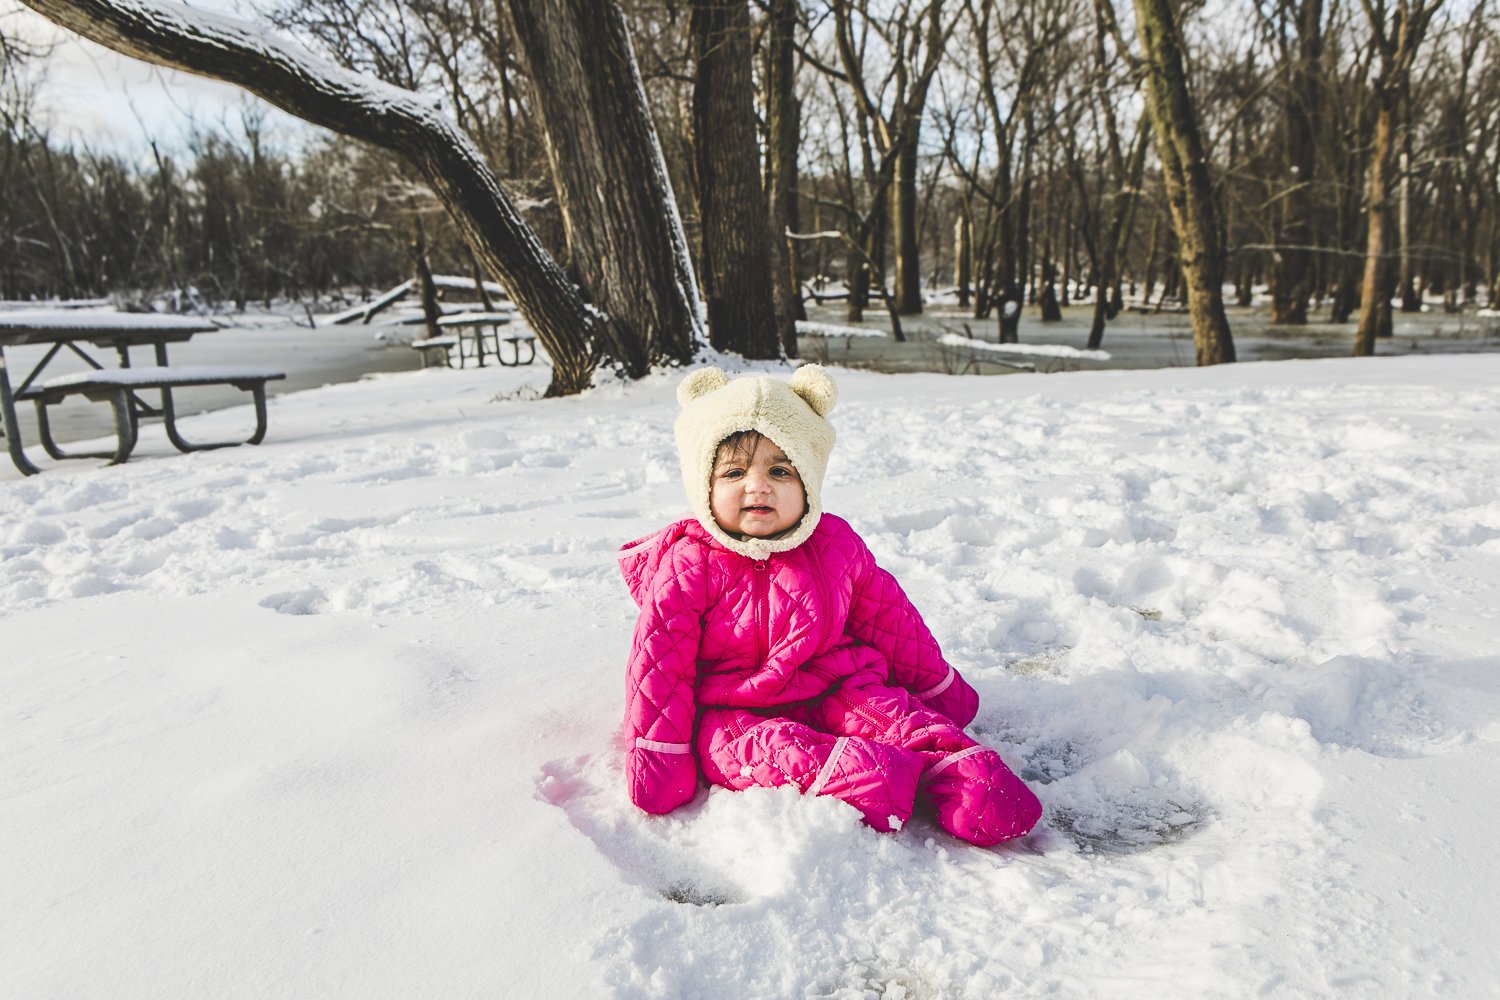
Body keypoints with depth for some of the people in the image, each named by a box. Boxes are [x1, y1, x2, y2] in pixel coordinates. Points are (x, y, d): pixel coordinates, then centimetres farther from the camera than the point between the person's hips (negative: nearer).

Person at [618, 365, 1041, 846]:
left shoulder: (835, 544, 1)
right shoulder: (688, 568, -11)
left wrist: (937, 685, 20)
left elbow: (887, 616, 13)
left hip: (832, 693, 3)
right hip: (735, 711, -3)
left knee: (886, 707, -23)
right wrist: (658, 763, -12)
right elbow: (658, 665, -10)